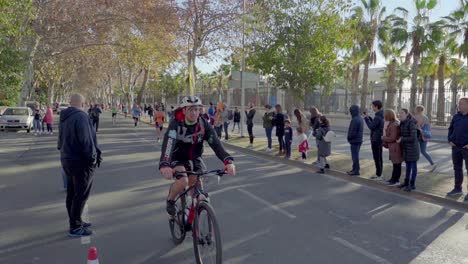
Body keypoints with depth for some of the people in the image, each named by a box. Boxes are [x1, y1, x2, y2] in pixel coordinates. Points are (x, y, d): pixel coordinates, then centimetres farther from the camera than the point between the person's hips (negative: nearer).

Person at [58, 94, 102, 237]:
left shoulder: (64, 118, 10)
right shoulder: (81, 116, -20)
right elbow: (86, 140, -24)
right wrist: (93, 157, -16)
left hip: (67, 160, 10)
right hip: (81, 161, -10)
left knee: (72, 193, 17)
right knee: (81, 195, -1)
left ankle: (75, 222, 30)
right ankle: (75, 228, 5)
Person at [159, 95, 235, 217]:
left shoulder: (204, 125, -16)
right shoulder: (176, 124, -25)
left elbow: (216, 144, -27)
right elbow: (168, 144, -39)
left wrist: (228, 161, -44)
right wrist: (164, 165, -57)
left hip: (195, 159, 3)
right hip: (178, 159, -3)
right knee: (183, 181, -29)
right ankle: (170, 199, 3)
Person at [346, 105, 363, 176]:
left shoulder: (355, 120, -21)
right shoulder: (360, 119, 11)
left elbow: (353, 132, -22)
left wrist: (349, 138, -4)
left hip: (354, 141, -10)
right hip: (359, 140, 10)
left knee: (355, 155, -2)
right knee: (355, 155, 17)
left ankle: (356, 170, 3)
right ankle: (355, 169, 25)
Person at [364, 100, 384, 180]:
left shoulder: (377, 117, -20)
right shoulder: (380, 116, 10)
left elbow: (371, 126, -19)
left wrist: (366, 118, -9)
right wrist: (368, 117, 10)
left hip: (375, 140, -10)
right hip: (379, 139, 10)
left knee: (377, 158, -4)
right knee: (379, 157, 14)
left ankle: (378, 175, 0)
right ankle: (379, 173, 21)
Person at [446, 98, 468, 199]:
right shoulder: (456, 116, 7)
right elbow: (450, 129, 18)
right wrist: (450, 140, 5)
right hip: (455, 147, 5)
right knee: (457, 168, 12)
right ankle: (457, 188, 23)